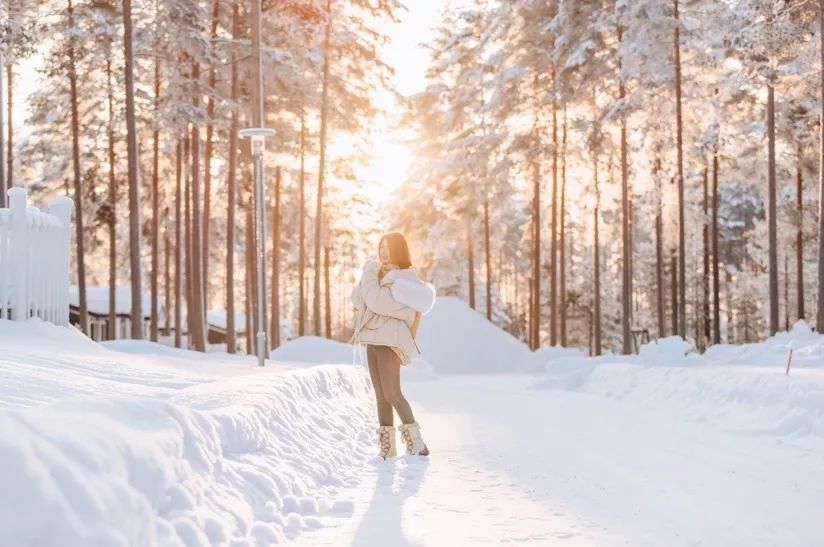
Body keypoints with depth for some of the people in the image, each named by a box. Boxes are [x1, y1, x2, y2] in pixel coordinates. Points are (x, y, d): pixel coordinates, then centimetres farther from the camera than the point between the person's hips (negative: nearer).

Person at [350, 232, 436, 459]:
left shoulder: (405, 279, -9)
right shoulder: (381, 273, 17)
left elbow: (375, 301, -19)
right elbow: (356, 298, 11)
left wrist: (369, 275, -8)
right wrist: (368, 276, -3)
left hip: (390, 341, -8)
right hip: (374, 339, 8)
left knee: (391, 393, -14)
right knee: (381, 395, 6)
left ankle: (415, 441, -5)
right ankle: (387, 447, 7)